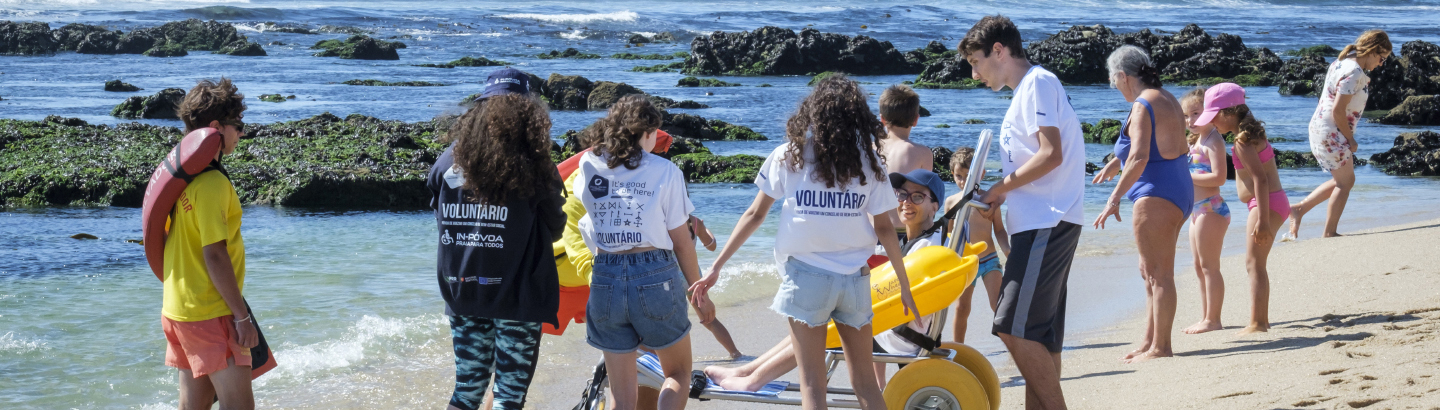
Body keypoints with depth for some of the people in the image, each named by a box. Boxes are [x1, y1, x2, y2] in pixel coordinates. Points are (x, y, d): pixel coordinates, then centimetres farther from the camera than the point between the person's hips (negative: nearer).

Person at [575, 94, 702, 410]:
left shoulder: (589, 167, 4)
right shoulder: (665, 172, -5)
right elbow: (681, 241, -2)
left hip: (605, 279, 3)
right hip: (656, 277, -3)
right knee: (678, 374, 17)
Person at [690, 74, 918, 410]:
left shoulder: (789, 156, 1)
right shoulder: (868, 162, 3)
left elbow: (755, 215, 2)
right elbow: (884, 229, 3)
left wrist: (716, 267, 7)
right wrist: (905, 286, 11)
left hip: (806, 275, -1)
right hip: (854, 279, 1)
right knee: (865, 382, 12)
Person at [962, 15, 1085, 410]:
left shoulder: (1038, 83, -8)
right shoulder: (1027, 90, 21)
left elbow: (1051, 155, -18)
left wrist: (998, 189, -10)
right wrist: (1000, 196, 9)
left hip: (1047, 224, -10)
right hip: (1039, 224, 10)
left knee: (1015, 327, -14)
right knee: (1039, 336, 9)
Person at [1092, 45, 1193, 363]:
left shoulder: (1143, 106, -15)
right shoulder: (1167, 100, 15)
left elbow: (1139, 158, -25)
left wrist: (1115, 198, -21)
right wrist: (1116, 163, 40)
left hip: (1156, 194, -10)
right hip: (1179, 191, 10)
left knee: (1158, 274, -6)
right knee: (1151, 272, 17)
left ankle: (1160, 347, -2)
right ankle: (1149, 341, 21)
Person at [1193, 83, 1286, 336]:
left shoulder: (1242, 142, -17)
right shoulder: (1250, 134, 13)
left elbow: (1260, 178, -24)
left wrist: (1262, 219, -27)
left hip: (1266, 204, -11)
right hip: (1273, 203, 11)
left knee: (1254, 264, -9)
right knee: (1257, 265, 17)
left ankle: (1256, 323, -11)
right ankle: (1262, 320, 23)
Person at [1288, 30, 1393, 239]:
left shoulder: (1342, 64, 10)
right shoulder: (1354, 73, -20)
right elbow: (1338, 111, -24)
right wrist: (1350, 140, -13)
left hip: (1321, 129, 10)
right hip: (1331, 134, -10)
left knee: (1342, 180, 19)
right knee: (1345, 182, 4)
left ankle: (1299, 209, 16)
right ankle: (1329, 233, 10)